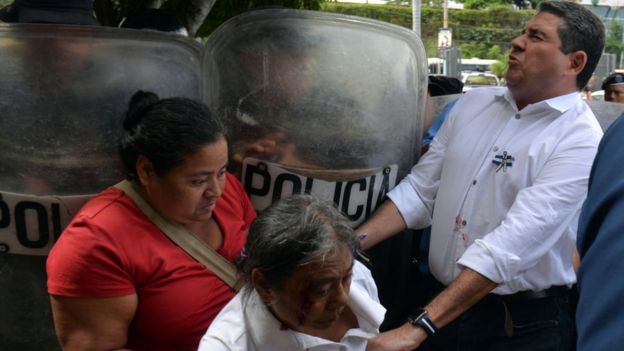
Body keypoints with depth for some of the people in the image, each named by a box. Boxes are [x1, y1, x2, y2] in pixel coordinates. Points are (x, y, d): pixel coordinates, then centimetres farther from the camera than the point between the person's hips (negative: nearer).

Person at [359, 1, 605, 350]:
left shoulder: (580, 142, -17)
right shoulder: (473, 103, 4)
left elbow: (512, 243, -26)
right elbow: (420, 190, 6)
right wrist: (352, 243, -7)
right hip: (442, 304, 5)